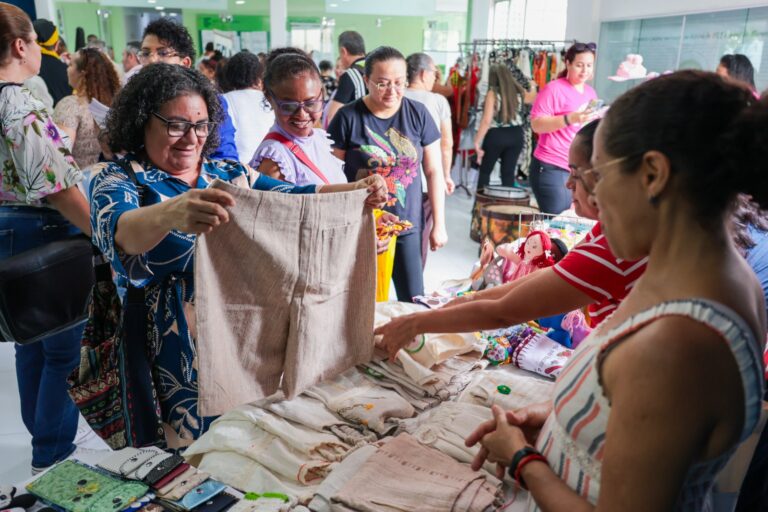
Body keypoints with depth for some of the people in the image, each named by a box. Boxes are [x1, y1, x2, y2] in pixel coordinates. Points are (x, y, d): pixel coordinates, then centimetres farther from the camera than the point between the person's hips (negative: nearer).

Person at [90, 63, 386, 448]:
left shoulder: (227, 173, 10)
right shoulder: (118, 180, -5)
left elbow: (295, 198, 4)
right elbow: (120, 231, -26)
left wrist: (356, 191, -14)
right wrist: (172, 214, -48)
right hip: (186, 356, -4)